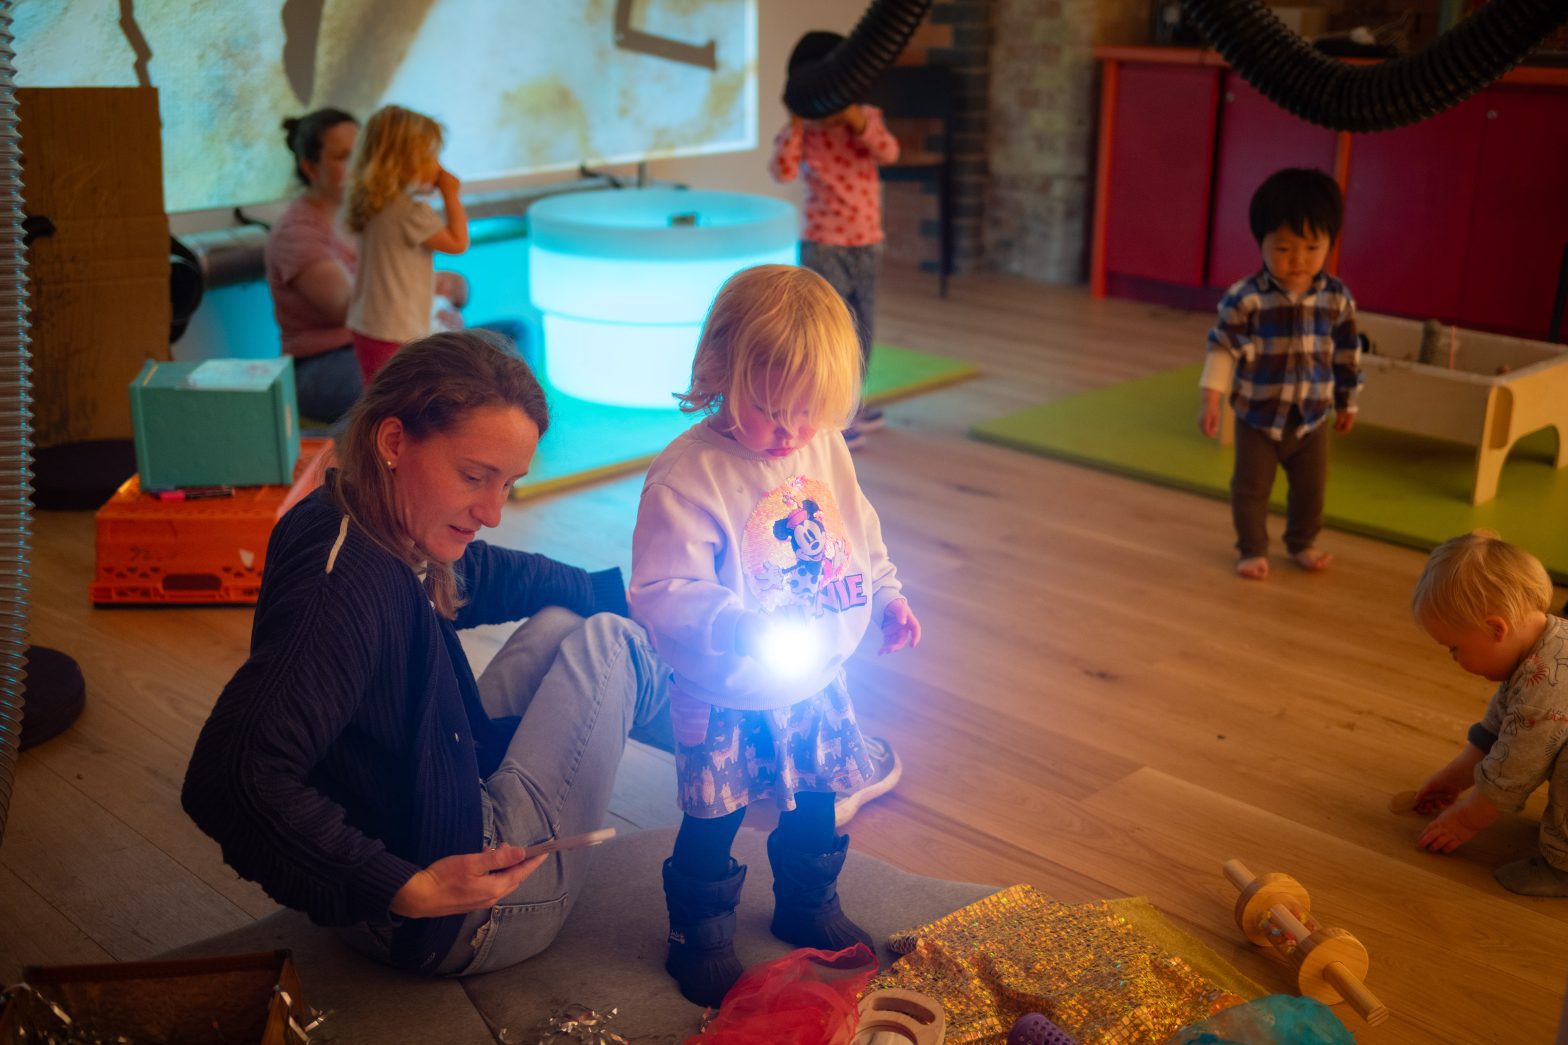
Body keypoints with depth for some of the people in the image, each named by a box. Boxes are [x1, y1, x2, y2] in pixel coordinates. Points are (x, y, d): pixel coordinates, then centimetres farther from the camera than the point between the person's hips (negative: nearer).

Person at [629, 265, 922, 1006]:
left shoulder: (825, 450, -3)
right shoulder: (687, 474, -25)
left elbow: (860, 537, 15)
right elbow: (664, 592, -29)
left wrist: (887, 598, 7)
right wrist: (737, 628, -43)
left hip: (818, 684, 6)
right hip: (726, 699, -6)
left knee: (817, 809, 21)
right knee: (712, 826, 8)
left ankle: (809, 905, 46)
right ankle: (701, 935, 31)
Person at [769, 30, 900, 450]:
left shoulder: (868, 119, -1)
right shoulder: (802, 133, -9)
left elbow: (889, 153, -19)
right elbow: (782, 172, -26)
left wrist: (860, 123, -32)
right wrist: (796, 125, -31)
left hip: (866, 242, 5)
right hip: (824, 245, -5)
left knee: (862, 327, 15)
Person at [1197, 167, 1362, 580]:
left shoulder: (1337, 298, -6)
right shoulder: (1246, 297, -18)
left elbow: (1347, 354, 5)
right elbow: (1222, 346, -10)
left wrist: (1347, 402, 13)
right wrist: (1211, 399, -12)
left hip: (1312, 418, 3)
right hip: (1257, 417, -3)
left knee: (1311, 486, 17)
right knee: (1251, 488, 8)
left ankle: (1302, 542, 39)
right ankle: (1252, 550, 26)